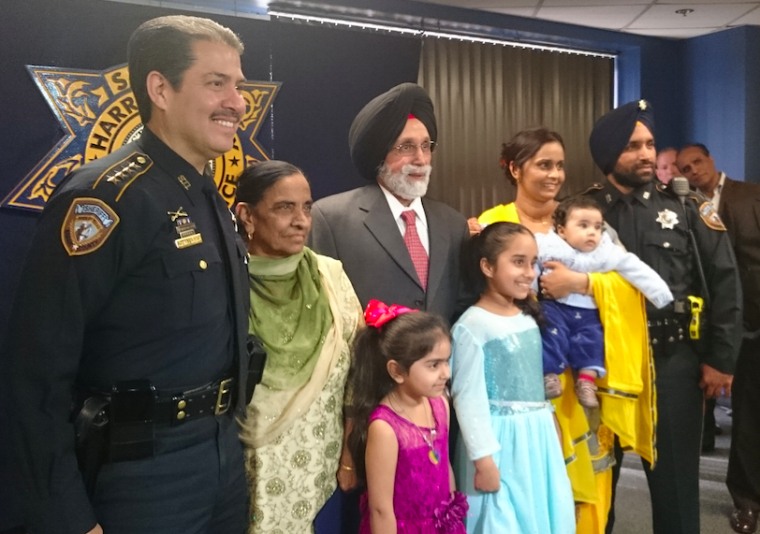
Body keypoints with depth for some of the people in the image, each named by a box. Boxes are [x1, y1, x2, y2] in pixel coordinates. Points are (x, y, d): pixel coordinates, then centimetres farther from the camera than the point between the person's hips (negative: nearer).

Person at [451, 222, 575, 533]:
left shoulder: (528, 317, 8)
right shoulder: (473, 325, -16)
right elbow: (468, 397, -17)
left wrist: (546, 426, 17)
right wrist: (483, 458, -18)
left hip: (538, 437, 7)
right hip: (500, 441, -7)